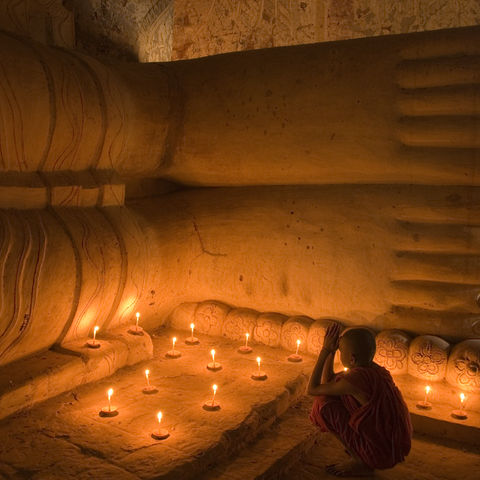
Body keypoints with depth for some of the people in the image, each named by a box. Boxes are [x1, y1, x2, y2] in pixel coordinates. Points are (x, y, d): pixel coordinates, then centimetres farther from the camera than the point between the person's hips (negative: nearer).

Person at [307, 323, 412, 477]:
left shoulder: (355, 379, -26)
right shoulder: (372, 368, -1)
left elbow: (312, 389, -12)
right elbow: (328, 382, 10)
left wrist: (325, 350, -10)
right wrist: (330, 351, 3)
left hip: (383, 455, -8)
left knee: (324, 403, -10)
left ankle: (360, 464, 0)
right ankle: (361, 457, 14)